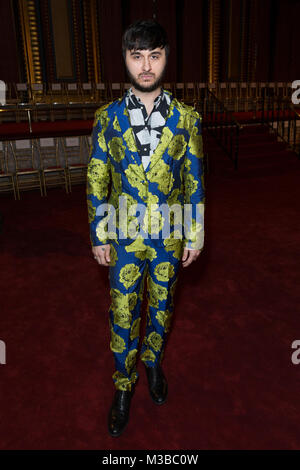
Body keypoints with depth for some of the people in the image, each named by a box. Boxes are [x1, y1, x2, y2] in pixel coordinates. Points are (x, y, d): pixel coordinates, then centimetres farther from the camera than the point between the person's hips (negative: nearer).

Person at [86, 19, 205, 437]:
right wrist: (99, 236, -2)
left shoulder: (187, 119, -4)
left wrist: (194, 236, -1)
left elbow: (194, 182, 0)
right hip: (124, 236, 0)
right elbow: (96, 182, -1)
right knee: (123, 313, 9)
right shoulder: (108, 117, -4)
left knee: (161, 308, 18)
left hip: (169, 235, 1)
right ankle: (124, 384, 34)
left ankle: (154, 363, 45)